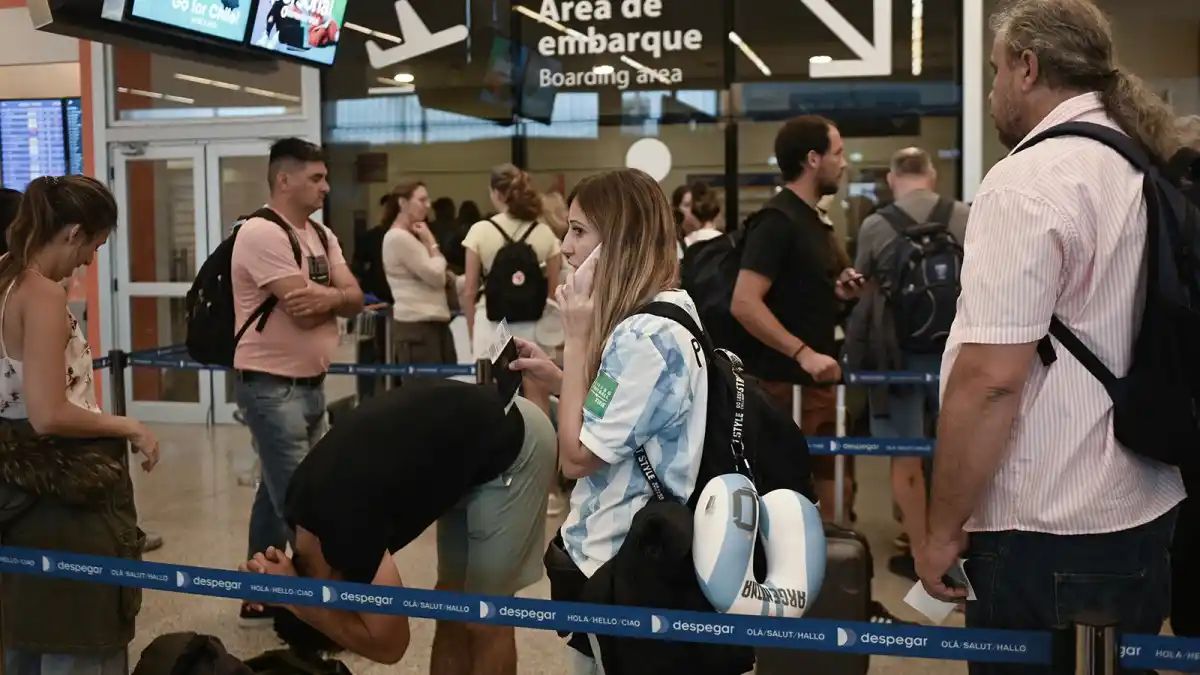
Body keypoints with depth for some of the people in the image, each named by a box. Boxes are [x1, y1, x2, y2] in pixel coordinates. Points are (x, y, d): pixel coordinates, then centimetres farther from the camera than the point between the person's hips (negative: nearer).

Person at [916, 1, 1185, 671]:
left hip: (1047, 530, -8)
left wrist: (943, 528, -14)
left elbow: (991, 377, -23)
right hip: (1147, 512, 9)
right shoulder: (1150, 168, 10)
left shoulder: (1029, 181, -17)